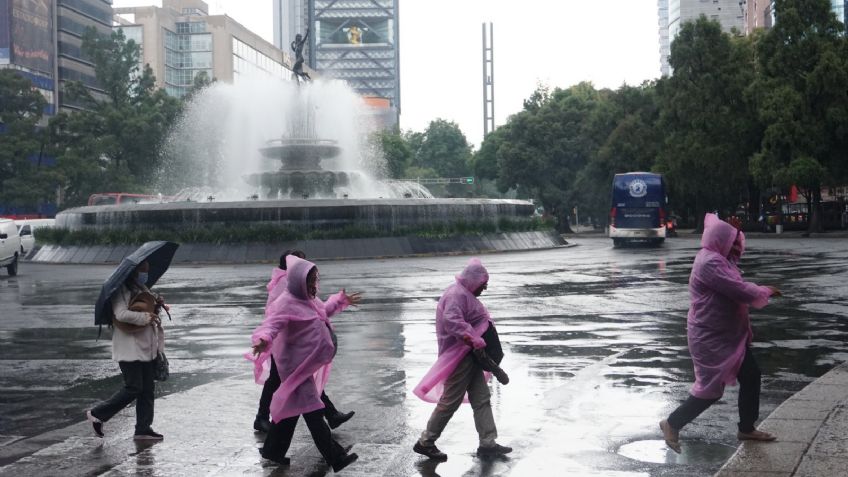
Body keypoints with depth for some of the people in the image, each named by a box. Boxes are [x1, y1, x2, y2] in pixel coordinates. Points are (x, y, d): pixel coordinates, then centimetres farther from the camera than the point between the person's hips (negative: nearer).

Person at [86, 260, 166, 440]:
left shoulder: (142, 289, 17)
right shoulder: (122, 291, -12)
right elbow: (121, 314, -25)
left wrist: (156, 305, 8)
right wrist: (146, 317, -21)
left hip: (146, 348, 9)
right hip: (129, 348, -9)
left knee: (147, 389, 8)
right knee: (134, 388, -8)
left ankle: (143, 429, 14)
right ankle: (97, 414, 7)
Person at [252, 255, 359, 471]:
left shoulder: (308, 298, 7)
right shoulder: (286, 304, -22)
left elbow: (322, 312, 28)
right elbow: (269, 325, -35)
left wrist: (341, 301, 35)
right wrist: (262, 339, -56)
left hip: (307, 362, 10)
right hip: (296, 364, -10)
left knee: (290, 407, 18)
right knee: (312, 412, -6)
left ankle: (272, 450, 31)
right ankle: (336, 458, -2)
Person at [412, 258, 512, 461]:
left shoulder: (465, 294, 15)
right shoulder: (457, 295, -18)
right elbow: (452, 320, -33)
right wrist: (473, 339, -36)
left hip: (469, 356, 11)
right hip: (459, 356, -11)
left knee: (482, 398, 9)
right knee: (450, 401, -4)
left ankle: (487, 443, 11)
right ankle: (425, 442, 7)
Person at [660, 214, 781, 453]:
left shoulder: (717, 258, 9)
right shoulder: (710, 263, -23)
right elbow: (741, 291, -26)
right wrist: (766, 291, -8)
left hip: (729, 334, 11)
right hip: (710, 338, -11)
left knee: (750, 375, 12)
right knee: (711, 388, -5)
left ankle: (747, 428, 25)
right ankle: (672, 424, 9)